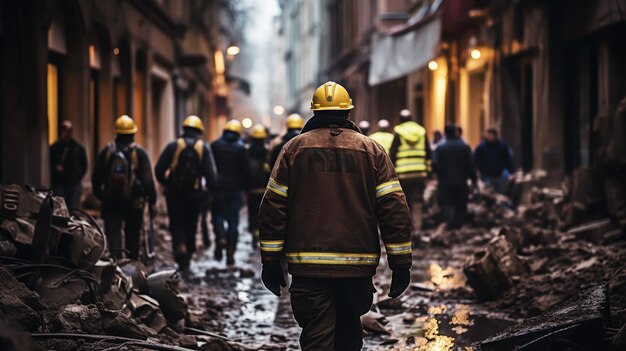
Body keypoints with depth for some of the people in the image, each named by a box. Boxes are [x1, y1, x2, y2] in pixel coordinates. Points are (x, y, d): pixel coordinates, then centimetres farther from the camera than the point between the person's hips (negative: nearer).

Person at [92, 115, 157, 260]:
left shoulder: (106, 151, -1)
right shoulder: (139, 153, -8)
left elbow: (96, 178, 6)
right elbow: (148, 180, -10)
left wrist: (98, 195, 20)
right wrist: (152, 201, -4)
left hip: (110, 202, 0)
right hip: (134, 203, 0)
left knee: (113, 237, -2)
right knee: (132, 238, 15)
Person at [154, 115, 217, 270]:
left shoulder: (173, 146, -1)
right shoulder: (204, 148, -1)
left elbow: (159, 169, -3)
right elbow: (211, 173, -8)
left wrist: (166, 184, 13)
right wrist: (211, 190, 5)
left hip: (174, 193, -1)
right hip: (195, 193, 1)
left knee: (177, 224, 3)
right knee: (191, 225, 14)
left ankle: (180, 247, -23)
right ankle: (188, 255, 20)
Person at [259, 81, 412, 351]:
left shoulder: (295, 148, 4)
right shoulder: (371, 150, 4)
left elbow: (273, 207, 1)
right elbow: (394, 208, -2)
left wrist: (270, 262, 6)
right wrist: (401, 264, 2)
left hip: (308, 266, -1)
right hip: (357, 265, 2)